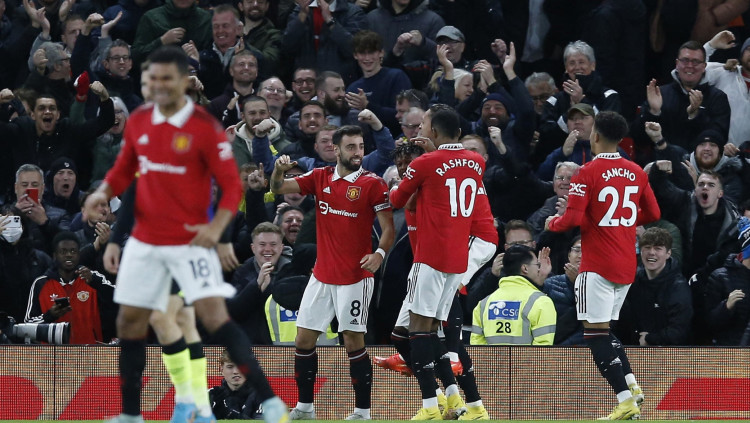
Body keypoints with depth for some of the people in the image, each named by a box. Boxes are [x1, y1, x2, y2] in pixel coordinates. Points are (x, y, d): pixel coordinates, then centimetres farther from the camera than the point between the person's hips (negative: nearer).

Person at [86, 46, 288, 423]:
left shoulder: (205, 127, -11)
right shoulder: (138, 122, 4)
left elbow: (232, 184, -10)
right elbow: (124, 169, 18)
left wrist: (217, 226, -25)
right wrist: (103, 192, -2)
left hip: (190, 241, -6)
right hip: (144, 242, 6)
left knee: (214, 315, -18)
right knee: (129, 324, 8)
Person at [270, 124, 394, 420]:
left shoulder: (372, 184, -6)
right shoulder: (320, 178, 7)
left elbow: (388, 227, -7)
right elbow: (279, 188, 4)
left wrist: (379, 253, -26)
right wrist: (279, 170, -19)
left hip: (355, 277, -5)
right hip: (322, 274, 5)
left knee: (353, 341, -6)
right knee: (304, 340, 6)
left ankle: (363, 411, 2)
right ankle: (304, 407, 19)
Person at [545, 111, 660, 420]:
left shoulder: (587, 173, -12)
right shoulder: (636, 172, 7)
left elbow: (573, 218, -17)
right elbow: (653, 214, 13)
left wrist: (552, 224, 3)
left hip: (598, 264, -7)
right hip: (627, 265, 7)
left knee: (595, 332, -5)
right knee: (605, 329, 21)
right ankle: (631, 385, 8)